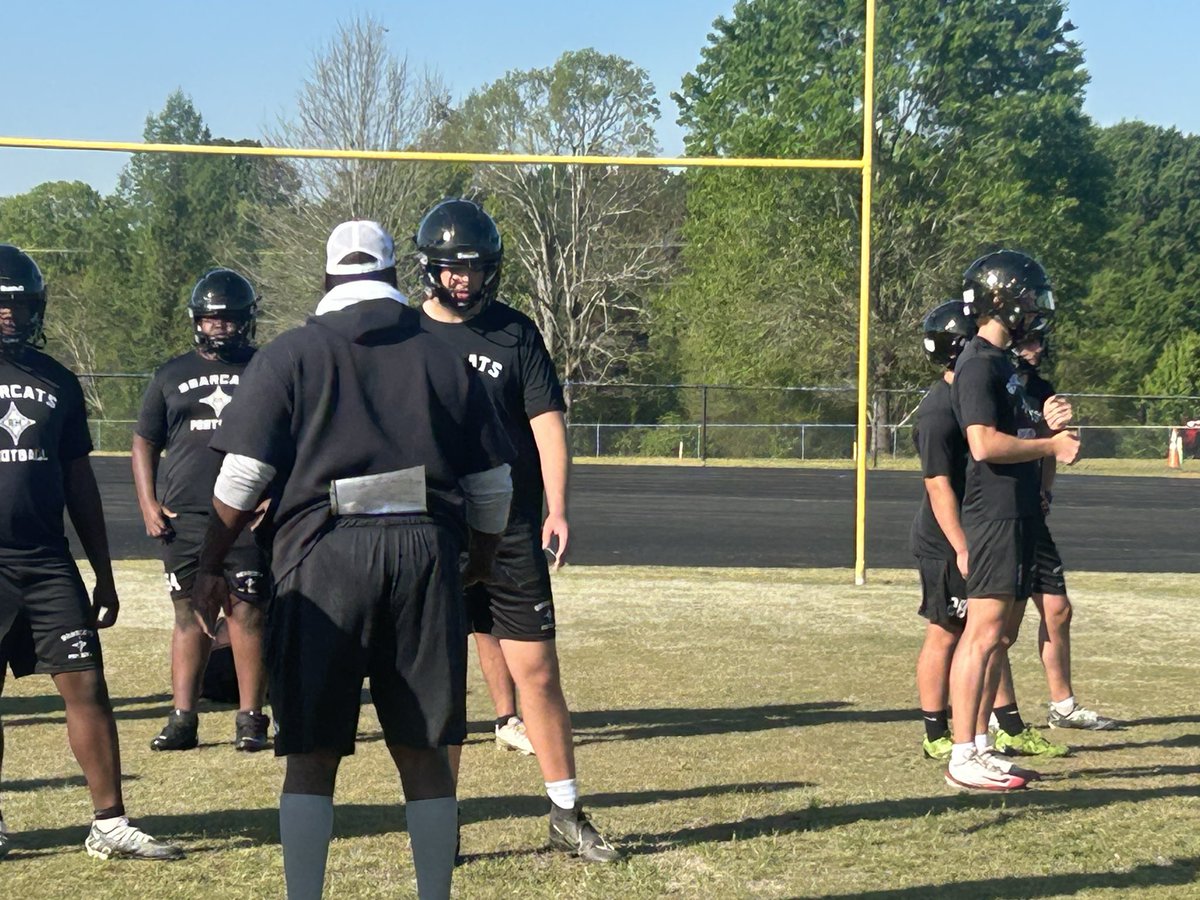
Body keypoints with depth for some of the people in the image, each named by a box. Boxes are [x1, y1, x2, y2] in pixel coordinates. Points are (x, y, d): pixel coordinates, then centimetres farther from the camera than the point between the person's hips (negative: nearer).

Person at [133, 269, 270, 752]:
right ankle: (182, 719, 9)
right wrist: (148, 504, 4)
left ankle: (249, 718, 2)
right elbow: (144, 443, 16)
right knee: (189, 616, 5)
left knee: (246, 614, -3)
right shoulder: (171, 376, 13)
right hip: (183, 518, 2)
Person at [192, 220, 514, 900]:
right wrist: (479, 567, 32)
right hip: (427, 551, 2)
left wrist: (211, 567, 12)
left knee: (312, 755, 3)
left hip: (324, 555, -2)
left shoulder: (291, 355, 6)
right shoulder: (446, 361, 13)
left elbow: (243, 479, 0)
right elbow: (493, 488, 16)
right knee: (424, 753, 9)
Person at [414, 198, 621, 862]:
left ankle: (566, 814, 12)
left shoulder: (515, 333, 4)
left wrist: (556, 510, -10)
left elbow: (547, 422, 1)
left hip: (512, 534, 0)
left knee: (536, 670, 1)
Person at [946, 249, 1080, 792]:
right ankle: (962, 759, -8)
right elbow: (984, 444, -23)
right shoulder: (979, 363, -13)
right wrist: (1050, 445, -13)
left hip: (1016, 514, 10)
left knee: (1001, 632, 12)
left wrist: (1043, 424, 9)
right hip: (994, 516, -10)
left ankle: (980, 745, 18)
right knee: (983, 632, -10)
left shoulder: (1001, 361, 19)